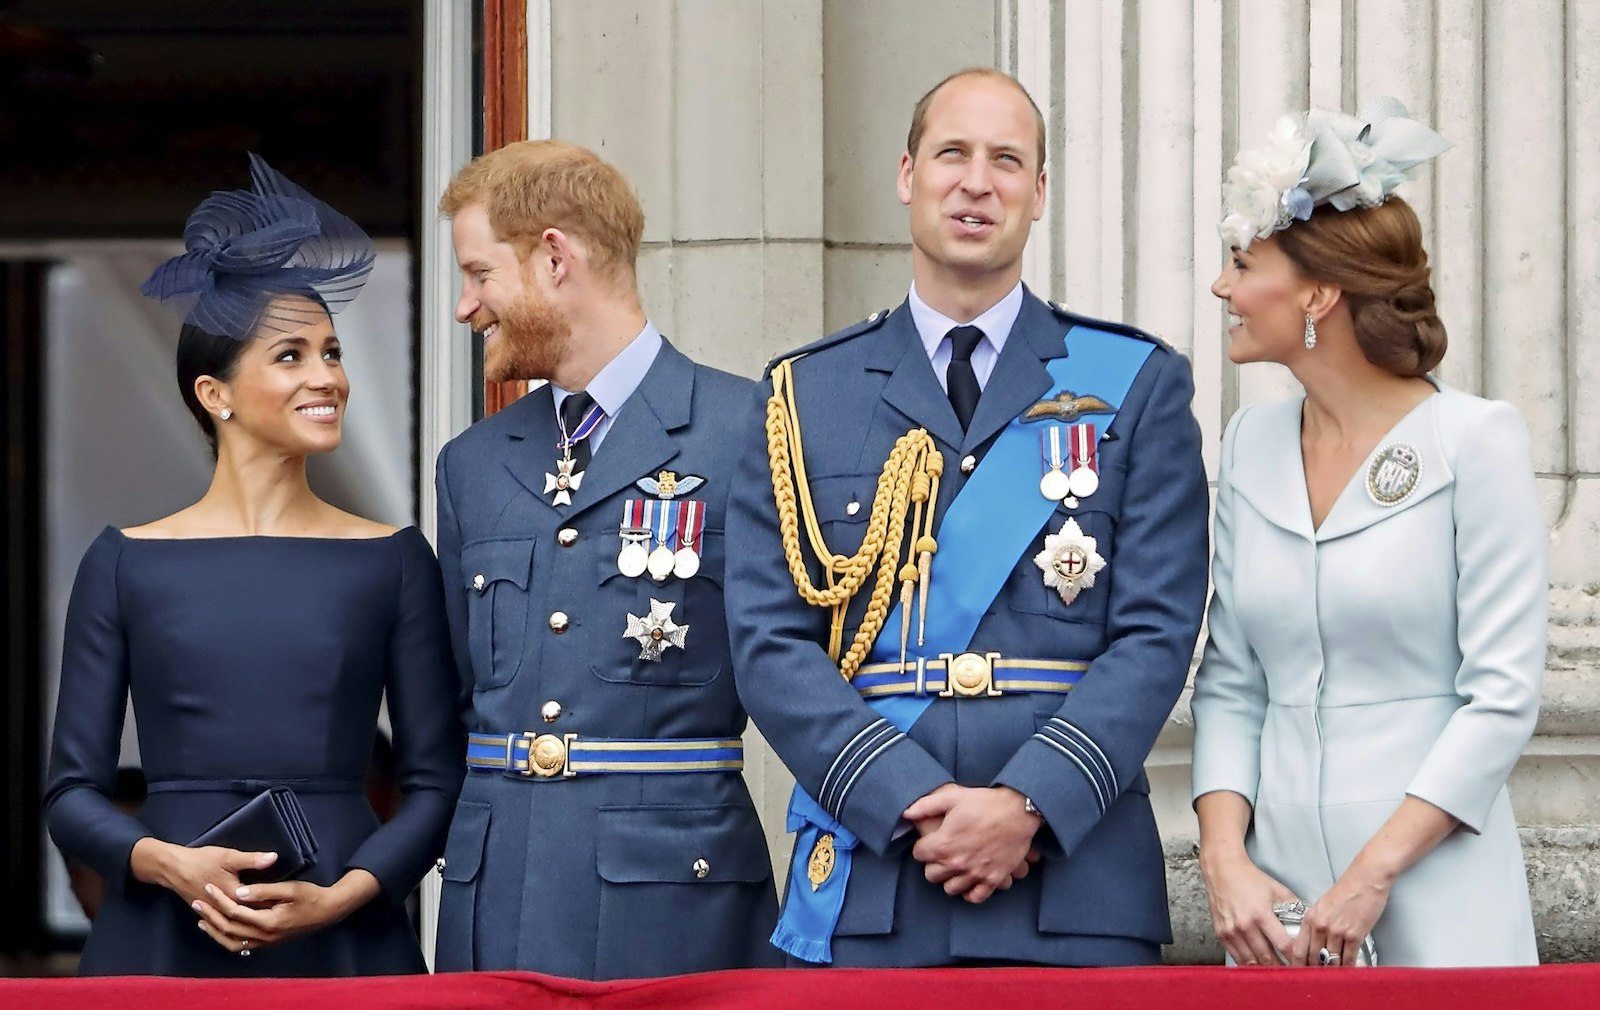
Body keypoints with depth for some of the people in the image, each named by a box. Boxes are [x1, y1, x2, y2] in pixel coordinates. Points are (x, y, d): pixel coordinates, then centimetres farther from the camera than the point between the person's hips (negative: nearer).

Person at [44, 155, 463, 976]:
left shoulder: (393, 561, 6)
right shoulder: (126, 564, 5)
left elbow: (437, 782, 5)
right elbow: (72, 794, 5)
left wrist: (341, 895, -11)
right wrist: (172, 864, -13)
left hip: (344, 940, 0)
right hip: (165, 938, 0)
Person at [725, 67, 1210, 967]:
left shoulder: (1137, 386, 8)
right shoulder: (806, 396, 11)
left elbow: (1156, 633, 0)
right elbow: (770, 641, 2)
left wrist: (1030, 803, -13)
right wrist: (910, 802, -11)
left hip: (1076, 889, -1)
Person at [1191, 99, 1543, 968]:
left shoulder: (1475, 441, -7)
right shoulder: (1252, 445, 8)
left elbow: (1503, 694, -10)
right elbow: (1231, 683, 8)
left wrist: (1371, 877, -15)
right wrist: (1224, 861, -6)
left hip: (1432, 898, -4)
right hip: (1275, 894, 4)